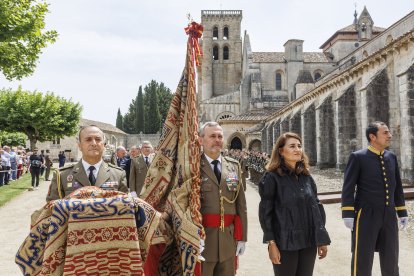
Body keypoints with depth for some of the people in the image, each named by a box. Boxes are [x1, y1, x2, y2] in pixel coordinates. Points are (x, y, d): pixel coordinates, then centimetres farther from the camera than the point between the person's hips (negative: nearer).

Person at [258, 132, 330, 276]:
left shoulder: (306, 176, 7)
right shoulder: (272, 177, -9)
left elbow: (316, 207, 10)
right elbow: (265, 212, -10)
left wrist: (322, 239, 7)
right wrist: (271, 243, -13)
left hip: (309, 242, 5)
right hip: (285, 243, -5)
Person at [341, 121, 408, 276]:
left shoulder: (392, 157, 8)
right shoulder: (357, 157, -8)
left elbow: (397, 187, 14)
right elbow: (348, 188, -11)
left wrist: (402, 212, 13)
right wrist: (348, 215, -16)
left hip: (389, 216, 5)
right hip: (366, 216, -5)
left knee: (391, 259, 16)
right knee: (362, 259, 4)